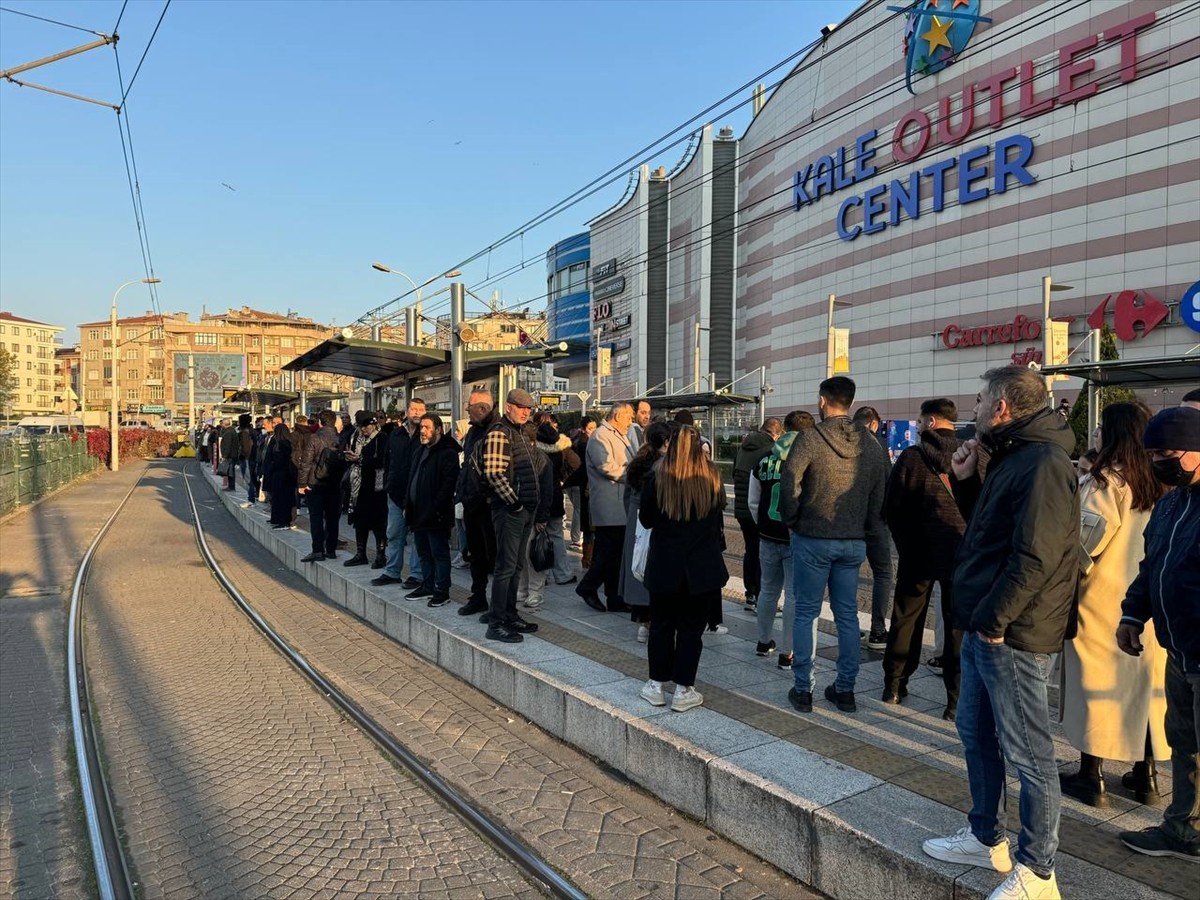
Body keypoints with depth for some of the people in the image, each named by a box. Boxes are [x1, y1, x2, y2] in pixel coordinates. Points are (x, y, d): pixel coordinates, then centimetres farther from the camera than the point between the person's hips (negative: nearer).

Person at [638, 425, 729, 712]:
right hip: (703, 567, 0)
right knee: (691, 628, 9)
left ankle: (656, 685, 21)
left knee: (661, 625, 14)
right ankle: (683, 691, 14)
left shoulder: (656, 477, -10)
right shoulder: (712, 476, -6)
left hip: (664, 564, 0)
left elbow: (645, 520, -1)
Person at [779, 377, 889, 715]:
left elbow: (789, 484, -18)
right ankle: (845, 689, 20)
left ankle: (803, 689, 9)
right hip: (854, 541, 4)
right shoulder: (870, 443, 3)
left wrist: (793, 519, -2)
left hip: (813, 539, -4)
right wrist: (867, 528, 14)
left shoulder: (809, 438, -12)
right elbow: (880, 493, 5)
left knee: (806, 613, 6)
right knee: (847, 615, 12)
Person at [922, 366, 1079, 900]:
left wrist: (993, 620, -19)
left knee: (1027, 753, 3)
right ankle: (986, 839, 36)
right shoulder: (1011, 459, 14)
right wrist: (965, 481, 7)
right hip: (984, 629, 10)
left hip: (1011, 635, -10)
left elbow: (1035, 557, -24)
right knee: (976, 735, 20)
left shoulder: (1043, 463, -18)